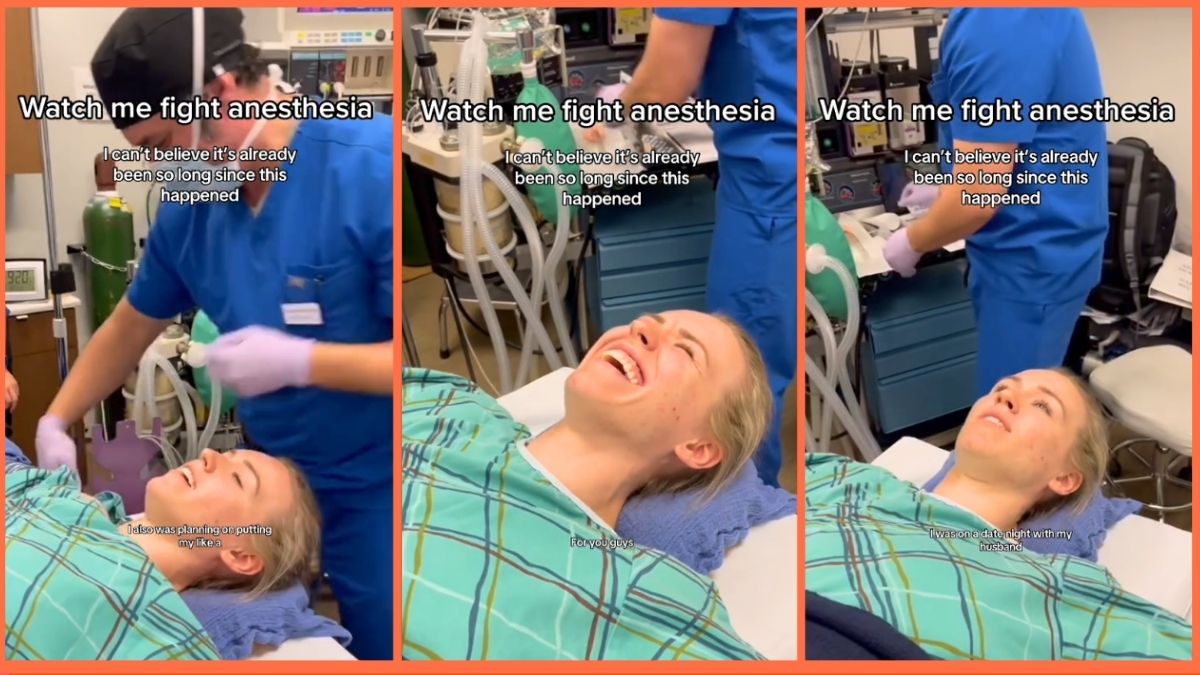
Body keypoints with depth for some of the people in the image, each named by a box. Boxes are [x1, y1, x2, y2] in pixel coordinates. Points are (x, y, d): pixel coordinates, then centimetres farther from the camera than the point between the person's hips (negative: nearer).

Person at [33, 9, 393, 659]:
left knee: (375, 645, 8)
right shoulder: (192, 205, -1)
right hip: (275, 477, 6)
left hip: (372, 493, -6)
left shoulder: (374, 168, -22)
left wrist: (300, 361, -27)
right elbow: (129, 328, 15)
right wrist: (54, 422, 8)